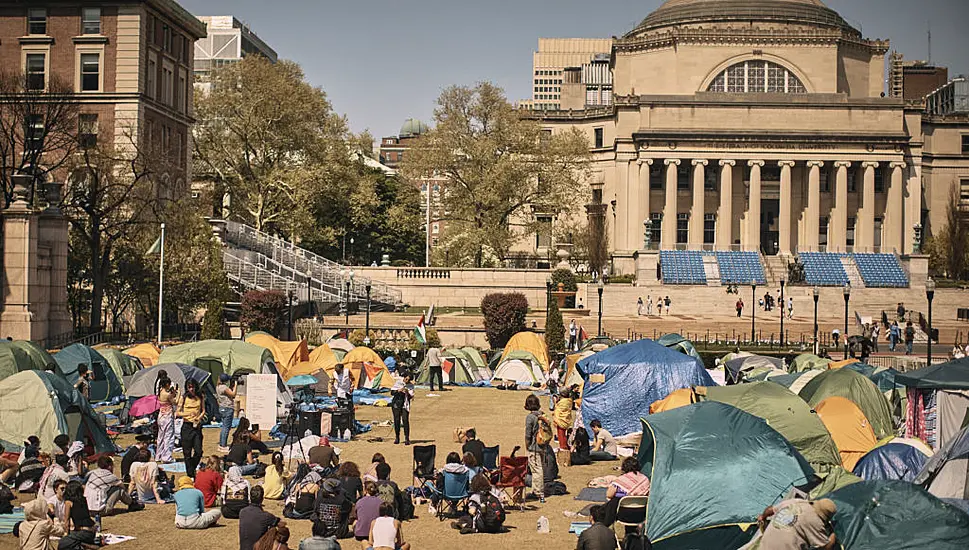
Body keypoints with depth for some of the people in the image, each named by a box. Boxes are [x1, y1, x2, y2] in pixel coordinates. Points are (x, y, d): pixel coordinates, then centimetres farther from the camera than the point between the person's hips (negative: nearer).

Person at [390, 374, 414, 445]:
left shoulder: (411, 386, 4)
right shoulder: (398, 383, 2)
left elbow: (410, 397, -1)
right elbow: (392, 392, -1)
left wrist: (408, 393, -21)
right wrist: (398, 390, -18)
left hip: (405, 405, 0)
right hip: (396, 404, 0)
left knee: (405, 420, -12)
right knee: (397, 420, 1)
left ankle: (407, 438, -8)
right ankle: (397, 438, 12)